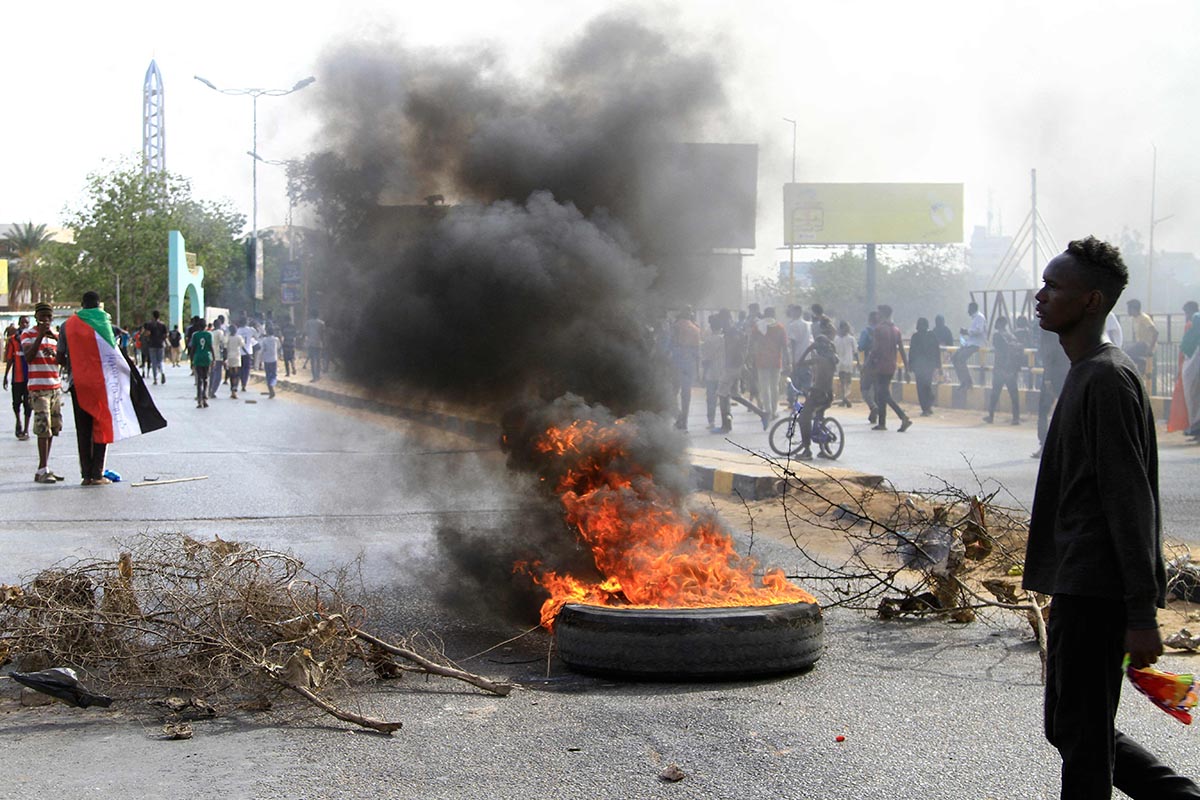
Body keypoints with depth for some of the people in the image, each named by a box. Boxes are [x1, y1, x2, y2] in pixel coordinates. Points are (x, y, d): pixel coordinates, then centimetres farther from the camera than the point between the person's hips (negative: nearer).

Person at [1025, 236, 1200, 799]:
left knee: (1082, 738, -4)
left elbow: (1130, 500, -20)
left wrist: (1141, 614, -22)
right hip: (1081, 588, 10)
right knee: (1071, 729, 16)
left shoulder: (1106, 379, -16)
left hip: (1094, 593, -10)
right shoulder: (1088, 374, 16)